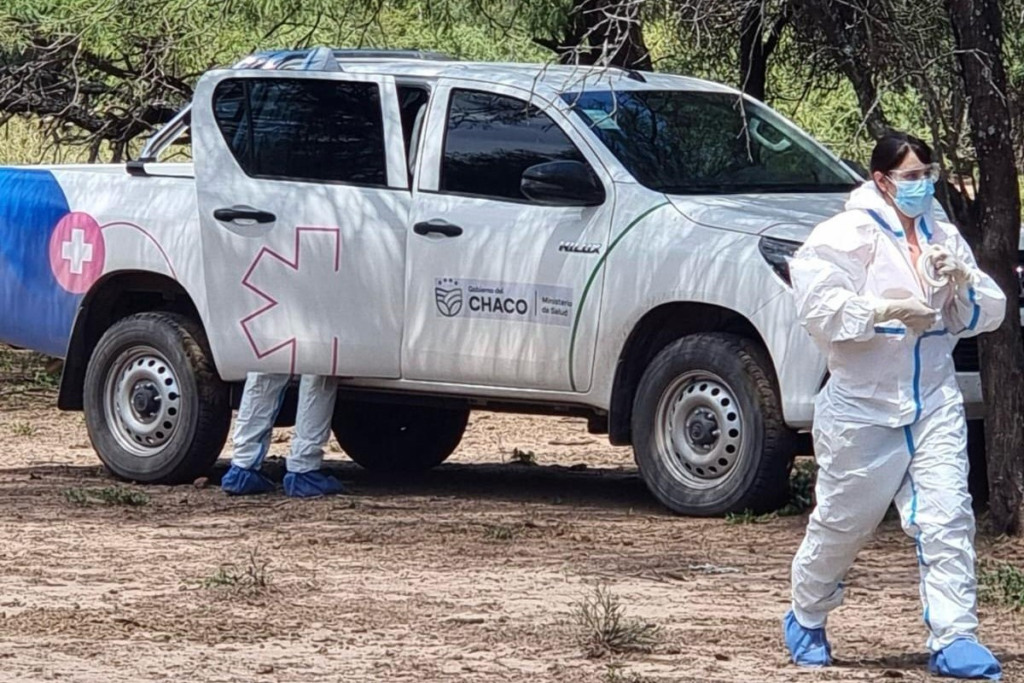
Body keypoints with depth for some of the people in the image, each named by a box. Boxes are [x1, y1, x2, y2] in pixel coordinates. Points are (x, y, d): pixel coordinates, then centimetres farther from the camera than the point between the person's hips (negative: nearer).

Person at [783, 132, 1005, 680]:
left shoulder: (942, 238, 12)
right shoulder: (846, 235, -7)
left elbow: (987, 313, 12)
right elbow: (819, 307, -18)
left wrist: (961, 279, -8)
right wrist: (891, 310, -22)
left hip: (933, 403, 4)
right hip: (862, 406, -4)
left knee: (947, 518, -9)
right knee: (842, 523, 10)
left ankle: (953, 638, -11)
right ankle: (805, 620, 31)